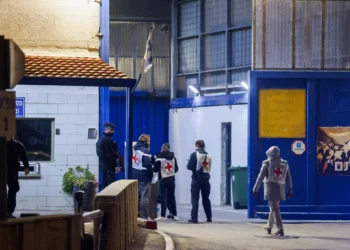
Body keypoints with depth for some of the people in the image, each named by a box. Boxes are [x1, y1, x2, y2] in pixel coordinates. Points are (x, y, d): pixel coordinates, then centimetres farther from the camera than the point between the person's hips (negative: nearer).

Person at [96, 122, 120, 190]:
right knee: (111, 184, -10)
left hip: (102, 165, 10)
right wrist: (116, 166, -15)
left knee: (104, 183, 13)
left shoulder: (100, 139, 14)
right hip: (109, 166, -10)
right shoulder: (108, 140, -16)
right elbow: (110, 154, -18)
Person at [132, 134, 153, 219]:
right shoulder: (145, 151, -14)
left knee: (136, 196, 15)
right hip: (144, 177, -8)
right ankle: (144, 216, -6)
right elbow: (148, 164, -20)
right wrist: (151, 174, -6)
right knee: (145, 197, -5)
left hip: (134, 176, 8)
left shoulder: (133, 149, 11)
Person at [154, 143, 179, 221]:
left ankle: (163, 215, -3)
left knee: (164, 198, -1)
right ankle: (174, 214, 11)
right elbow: (176, 169, 8)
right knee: (172, 197, 11)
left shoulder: (159, 158, -10)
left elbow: (155, 169, -10)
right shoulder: (173, 157, 3)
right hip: (172, 179, 4)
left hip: (163, 179, -4)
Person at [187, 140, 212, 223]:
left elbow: (189, 166, -11)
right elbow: (209, 168, 10)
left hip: (196, 179, -5)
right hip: (205, 179, 5)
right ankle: (209, 217, 18)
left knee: (195, 198, -3)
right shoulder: (208, 156, 7)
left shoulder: (194, 154, -8)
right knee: (206, 198, 14)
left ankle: (194, 217, -11)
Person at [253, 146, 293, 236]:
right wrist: (290, 191, 7)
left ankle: (280, 230, -17)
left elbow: (260, 177, -7)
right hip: (280, 190, 5)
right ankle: (269, 227, 35)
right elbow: (288, 179, 5)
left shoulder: (267, 164, -7)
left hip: (271, 189, -5)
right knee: (274, 207, 22)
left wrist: (255, 189, 1)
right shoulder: (284, 164, 6)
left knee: (274, 209, -6)